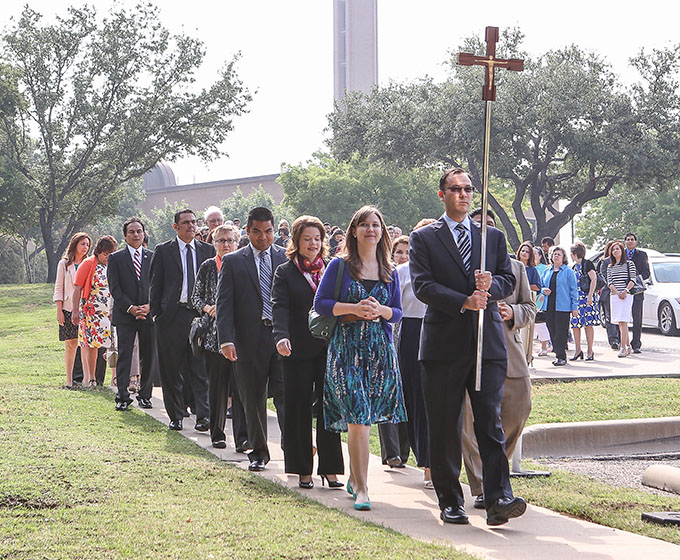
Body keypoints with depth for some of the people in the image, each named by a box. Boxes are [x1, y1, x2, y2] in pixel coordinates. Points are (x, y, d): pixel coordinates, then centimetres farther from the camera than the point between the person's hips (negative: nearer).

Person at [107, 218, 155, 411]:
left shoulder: (153, 257, 10)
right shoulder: (116, 258, 4)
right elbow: (115, 289, -2)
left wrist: (149, 306, -8)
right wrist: (131, 308, -12)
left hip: (149, 314, 2)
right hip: (125, 316, -2)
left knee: (148, 357, 4)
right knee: (124, 356, -5)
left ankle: (145, 395, 14)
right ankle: (122, 397, -3)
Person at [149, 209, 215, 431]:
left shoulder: (208, 250, 11)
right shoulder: (163, 251, 5)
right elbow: (155, 285, 5)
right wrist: (156, 314, -1)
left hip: (201, 315, 1)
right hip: (172, 316, -1)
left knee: (201, 369, -5)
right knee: (172, 370, 4)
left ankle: (203, 416, -6)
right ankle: (176, 417, 13)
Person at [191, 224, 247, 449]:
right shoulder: (207, 267, 6)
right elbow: (195, 297, 11)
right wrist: (208, 308, -8)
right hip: (214, 334, 1)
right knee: (217, 386, 5)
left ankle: (242, 436, -8)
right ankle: (217, 434, 16)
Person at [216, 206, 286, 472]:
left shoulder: (287, 258, 7)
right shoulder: (233, 262, 5)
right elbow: (224, 304, 1)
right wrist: (226, 339, -10)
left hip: (283, 338, 0)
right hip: (250, 339, 0)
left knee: (285, 395, -8)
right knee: (253, 400, 8)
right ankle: (259, 452, 19)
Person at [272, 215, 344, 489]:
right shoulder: (285, 272, 3)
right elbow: (280, 308, -10)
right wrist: (281, 336, -28)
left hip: (329, 349, 2)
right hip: (299, 352, -2)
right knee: (298, 410, 2)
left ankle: (329, 469, 6)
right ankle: (303, 470, 10)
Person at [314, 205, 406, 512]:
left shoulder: (389, 272, 12)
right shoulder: (340, 266, 1)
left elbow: (397, 312, 13)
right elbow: (320, 303, -2)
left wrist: (380, 310, -9)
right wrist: (355, 308, -15)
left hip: (380, 348, 4)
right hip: (347, 347, -4)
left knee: (364, 418, 10)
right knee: (357, 418, -13)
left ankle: (354, 478, 28)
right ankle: (361, 490, -14)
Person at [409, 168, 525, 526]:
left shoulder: (493, 237, 16)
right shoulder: (423, 238, 7)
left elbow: (508, 281, 12)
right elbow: (422, 285, -5)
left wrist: (491, 285, -11)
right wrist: (464, 302, -18)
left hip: (488, 344, 1)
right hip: (444, 345, -1)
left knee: (490, 421, -9)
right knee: (444, 428, 3)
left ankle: (498, 500, -15)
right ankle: (450, 502, 11)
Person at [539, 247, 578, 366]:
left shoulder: (568, 272, 2)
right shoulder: (547, 271, 16)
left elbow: (573, 290, 0)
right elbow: (541, 285, 25)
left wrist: (575, 307, -6)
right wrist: (544, 290, 0)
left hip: (563, 307, -5)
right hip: (549, 306, 5)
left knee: (561, 332, -8)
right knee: (552, 332, 5)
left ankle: (561, 357, -6)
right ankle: (559, 355, 13)